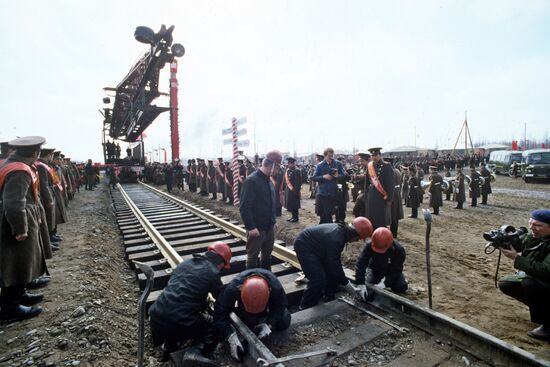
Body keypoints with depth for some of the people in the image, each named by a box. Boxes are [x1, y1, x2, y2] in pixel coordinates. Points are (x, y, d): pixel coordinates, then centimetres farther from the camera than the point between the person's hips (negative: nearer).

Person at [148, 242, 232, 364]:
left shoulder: (186, 263, 13)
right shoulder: (212, 273, -6)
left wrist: (204, 306, 37)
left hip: (156, 317, 7)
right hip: (179, 322, -7)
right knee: (214, 326, 14)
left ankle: (169, 346, 23)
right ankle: (195, 352, -7)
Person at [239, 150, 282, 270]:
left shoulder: (268, 180, 8)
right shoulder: (251, 181, -18)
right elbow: (245, 207, -22)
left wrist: (273, 221, 13)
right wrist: (250, 227, -23)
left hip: (269, 227, 8)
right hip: (256, 228, -8)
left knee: (267, 254, 21)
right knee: (253, 256, 7)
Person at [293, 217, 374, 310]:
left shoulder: (341, 230, -3)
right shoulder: (335, 238, -33)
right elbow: (334, 264, -26)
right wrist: (345, 283, -12)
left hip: (316, 248, 10)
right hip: (304, 246, -10)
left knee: (332, 274, 11)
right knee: (318, 280, -15)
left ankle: (329, 302, 27)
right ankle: (305, 308, 1)